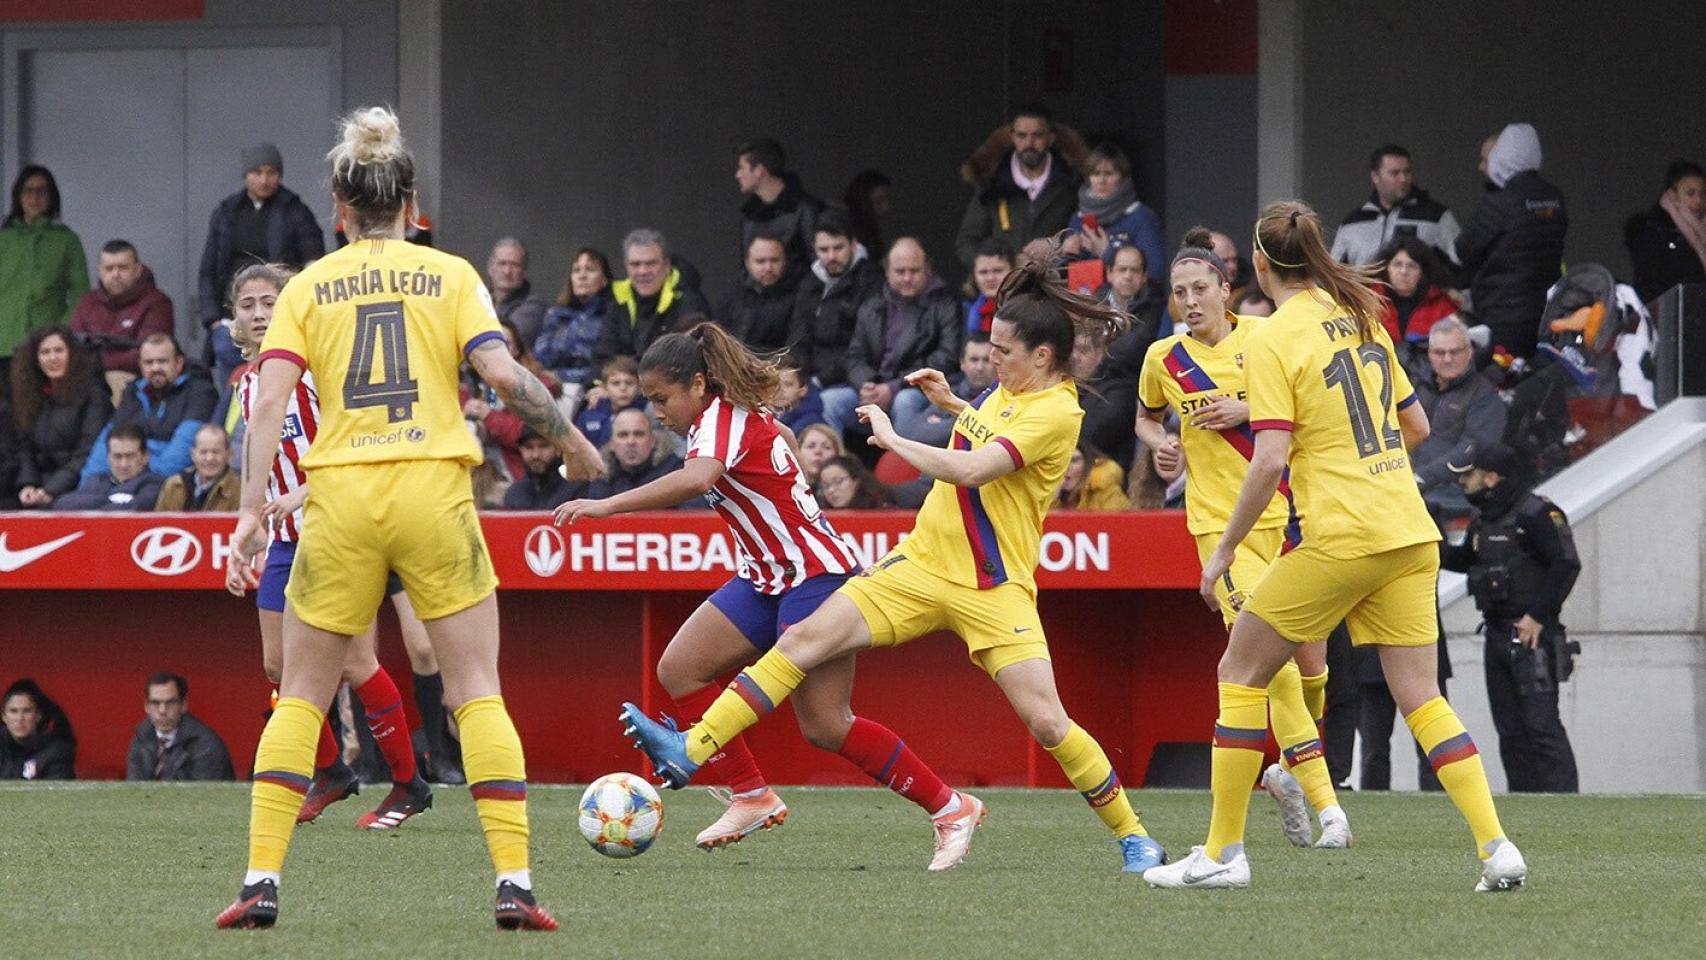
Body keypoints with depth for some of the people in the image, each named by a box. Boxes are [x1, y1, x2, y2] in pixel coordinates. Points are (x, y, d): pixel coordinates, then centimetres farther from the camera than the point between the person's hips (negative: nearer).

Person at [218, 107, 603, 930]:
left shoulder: (308, 288, 8)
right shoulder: (451, 275, 6)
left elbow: (269, 400, -3)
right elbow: (503, 376, -6)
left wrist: (252, 511, -5)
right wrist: (568, 438, 8)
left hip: (341, 498, 1)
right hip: (435, 491, -1)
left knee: (301, 697, 10)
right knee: (477, 692, 3)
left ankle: (261, 882, 1)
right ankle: (514, 884, -7)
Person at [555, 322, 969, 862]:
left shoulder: (723, 417, -19)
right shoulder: (736, 414, 9)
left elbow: (696, 478, -40)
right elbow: (785, 439, 30)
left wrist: (608, 506, -41)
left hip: (816, 575, -10)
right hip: (767, 579, 10)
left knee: (825, 726, -11)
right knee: (679, 670, -1)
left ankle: (949, 808, -1)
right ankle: (752, 797, 4)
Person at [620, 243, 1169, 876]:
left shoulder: (1056, 413, -18)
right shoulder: (1007, 388, 9)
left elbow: (971, 470, -29)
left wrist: (893, 439, -18)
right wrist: (950, 404, 18)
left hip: (993, 589, -7)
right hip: (922, 563, 7)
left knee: (1047, 721, -13)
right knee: (804, 640, -6)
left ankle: (1132, 835, 7)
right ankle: (688, 754, -9)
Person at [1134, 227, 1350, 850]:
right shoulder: (1164, 359, 4)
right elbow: (1146, 417, 23)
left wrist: (1249, 411, -13)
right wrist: (1159, 446, 2)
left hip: (1286, 511, 1)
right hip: (1220, 522, -1)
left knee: (1309, 663, 4)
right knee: (1271, 659, -16)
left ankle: (1290, 771, 31)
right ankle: (1325, 805, -14)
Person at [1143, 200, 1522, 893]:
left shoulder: (1272, 340, -8)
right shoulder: (1361, 317, 12)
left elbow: (1270, 460, -16)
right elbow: (1415, 426, 19)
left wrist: (1224, 550, -7)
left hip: (1338, 539, -6)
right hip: (1409, 534, 6)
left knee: (1242, 673, 8)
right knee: (1421, 699, 7)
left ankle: (1223, 853, 7)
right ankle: (1496, 849, -6)